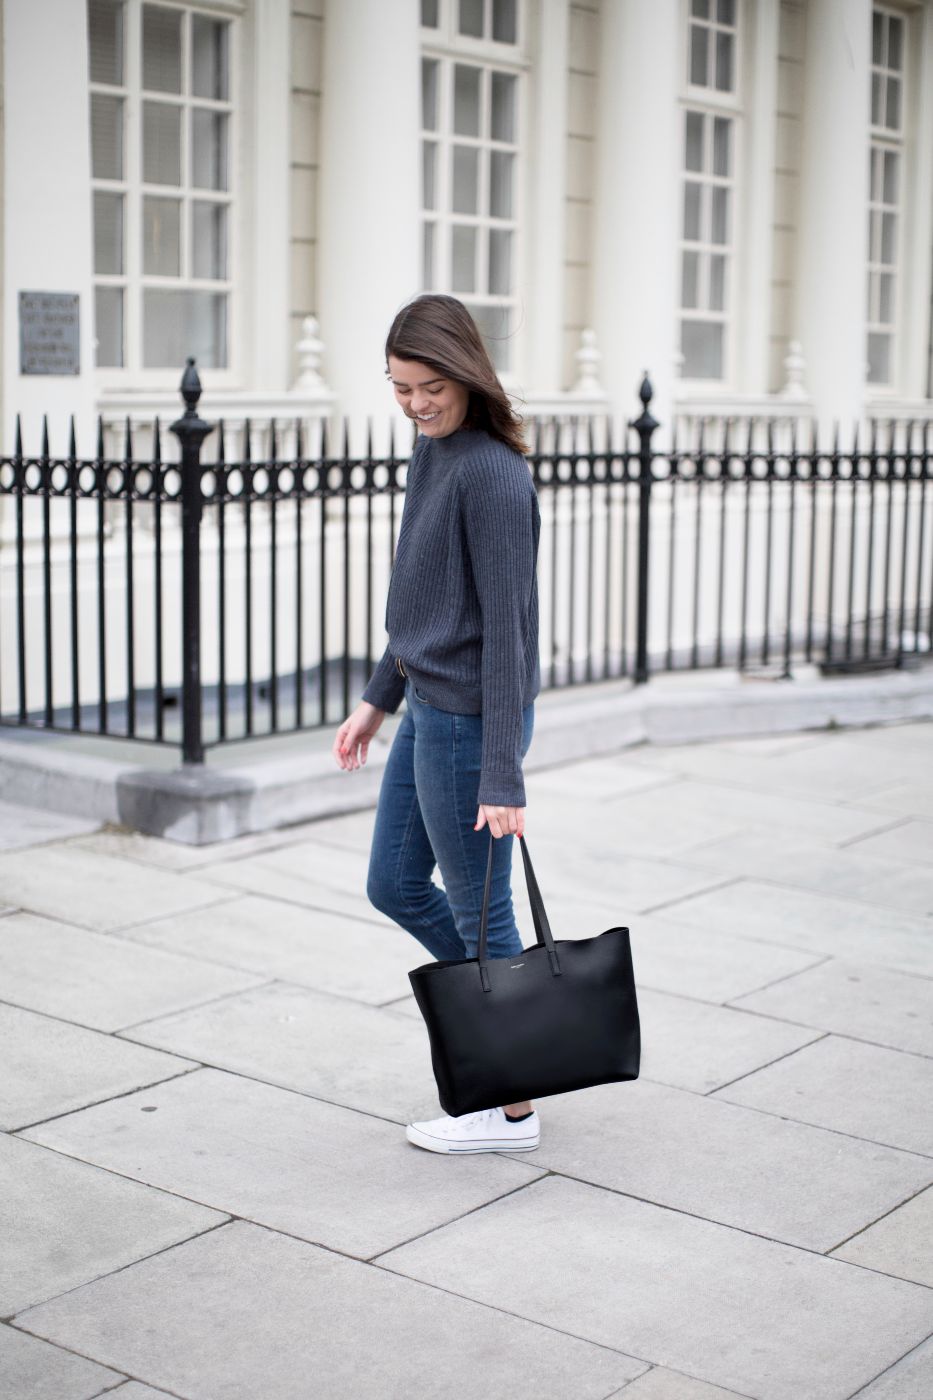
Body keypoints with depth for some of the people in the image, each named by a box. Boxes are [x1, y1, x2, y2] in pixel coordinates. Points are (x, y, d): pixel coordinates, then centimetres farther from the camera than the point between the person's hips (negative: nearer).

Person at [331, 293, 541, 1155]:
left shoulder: (492, 475, -20)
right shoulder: (432, 451, 8)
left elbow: (506, 629, -22)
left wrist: (503, 777, -23)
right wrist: (379, 697, 22)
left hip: (471, 720, -9)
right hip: (427, 710, 9)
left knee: (478, 912, 3)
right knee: (394, 886, 19)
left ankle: (512, 1110, 20)